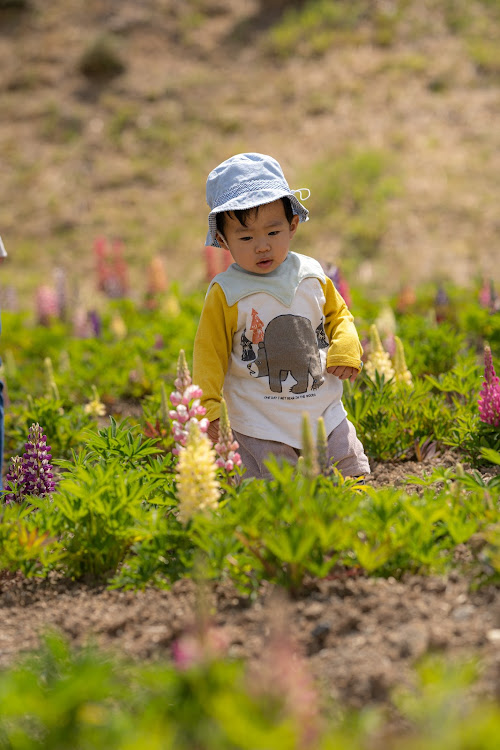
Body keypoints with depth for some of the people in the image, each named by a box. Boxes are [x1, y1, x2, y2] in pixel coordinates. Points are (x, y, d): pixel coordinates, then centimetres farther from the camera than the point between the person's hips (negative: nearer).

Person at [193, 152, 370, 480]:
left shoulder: (311, 275, 1)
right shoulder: (226, 293, -11)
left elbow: (338, 315, 16)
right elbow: (210, 352, -5)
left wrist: (347, 348, -3)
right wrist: (206, 407, -11)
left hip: (325, 415, 4)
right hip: (261, 429, -4)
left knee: (353, 477, 10)